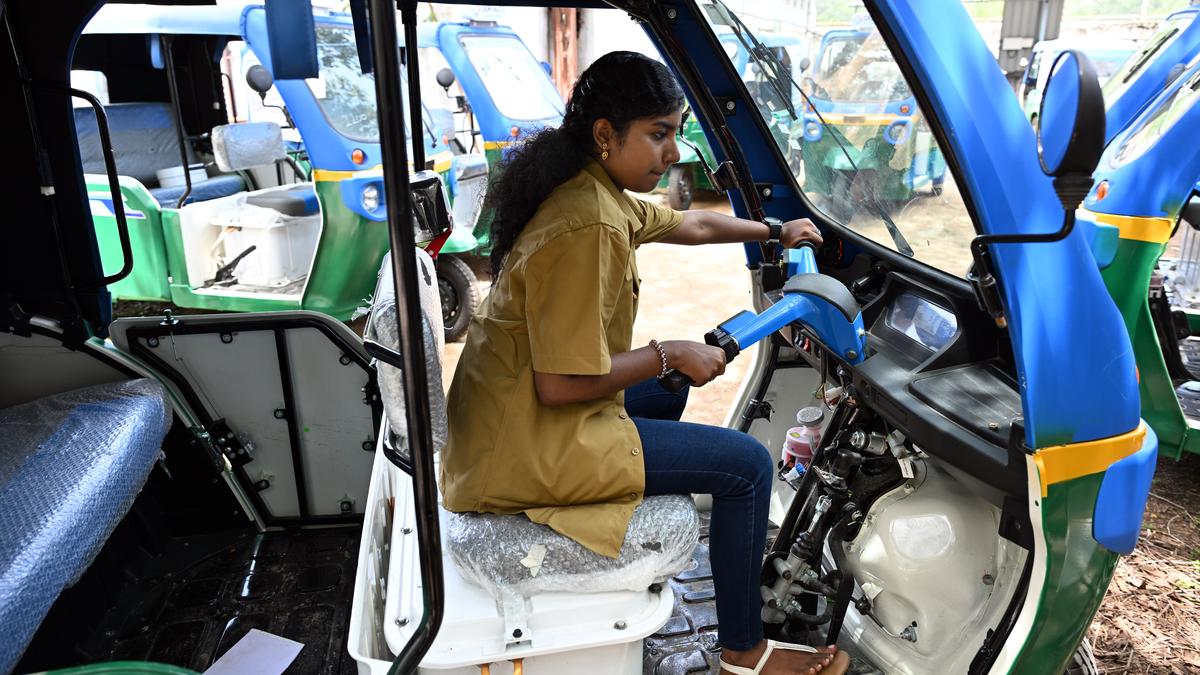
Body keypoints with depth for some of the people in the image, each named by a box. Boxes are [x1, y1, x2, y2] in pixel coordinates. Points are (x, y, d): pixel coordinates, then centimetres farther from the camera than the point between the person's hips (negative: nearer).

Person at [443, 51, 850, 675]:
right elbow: (562, 385, -26)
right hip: (528, 446, -10)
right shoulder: (588, 229, -25)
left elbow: (689, 224, 21)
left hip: (513, 409, 10)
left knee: (667, 393, 31)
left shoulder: (596, 191, 5)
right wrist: (671, 354, -15)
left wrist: (775, 231, 32)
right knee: (747, 465, -6)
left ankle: (631, 540, 45)